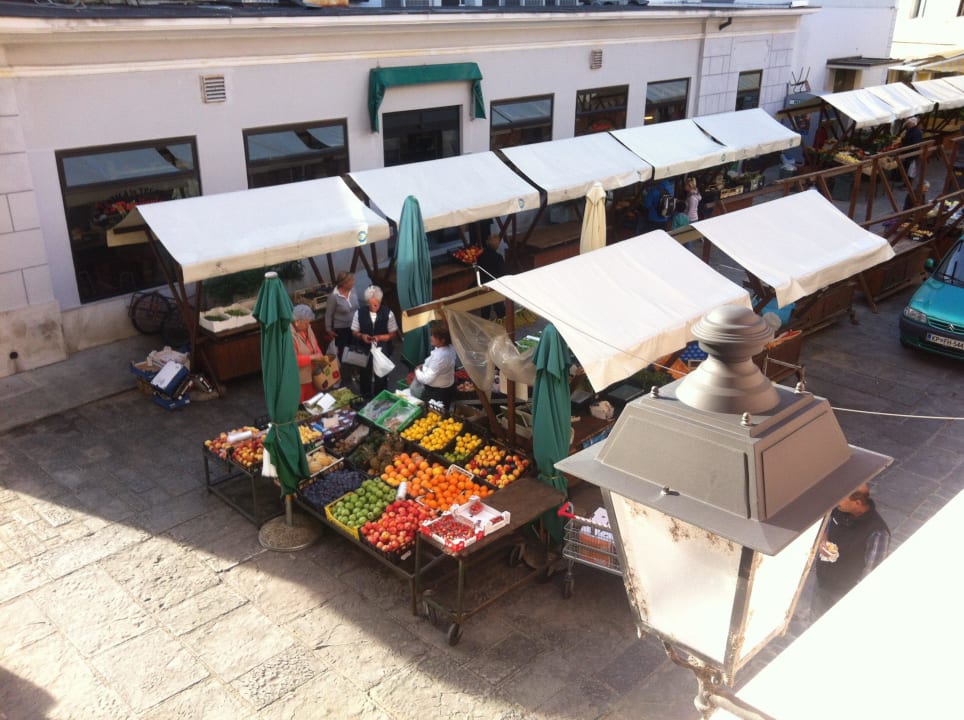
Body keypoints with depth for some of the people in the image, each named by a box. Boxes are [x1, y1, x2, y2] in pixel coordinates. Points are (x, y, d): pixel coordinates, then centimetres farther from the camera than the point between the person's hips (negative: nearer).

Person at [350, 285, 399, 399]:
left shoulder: (388, 313, -12)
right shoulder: (359, 313, -8)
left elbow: (393, 334, -4)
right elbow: (354, 332, 2)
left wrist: (380, 337, -21)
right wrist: (362, 336, -20)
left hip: (382, 351, -1)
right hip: (364, 350, 1)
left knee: (381, 378, 14)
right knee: (365, 376, 17)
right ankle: (366, 400, 39)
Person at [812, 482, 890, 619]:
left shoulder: (877, 532, -33)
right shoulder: (839, 509, -16)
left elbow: (871, 572, -24)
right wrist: (822, 542, -15)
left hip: (847, 592, -5)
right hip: (823, 580, 5)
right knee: (818, 618, 28)